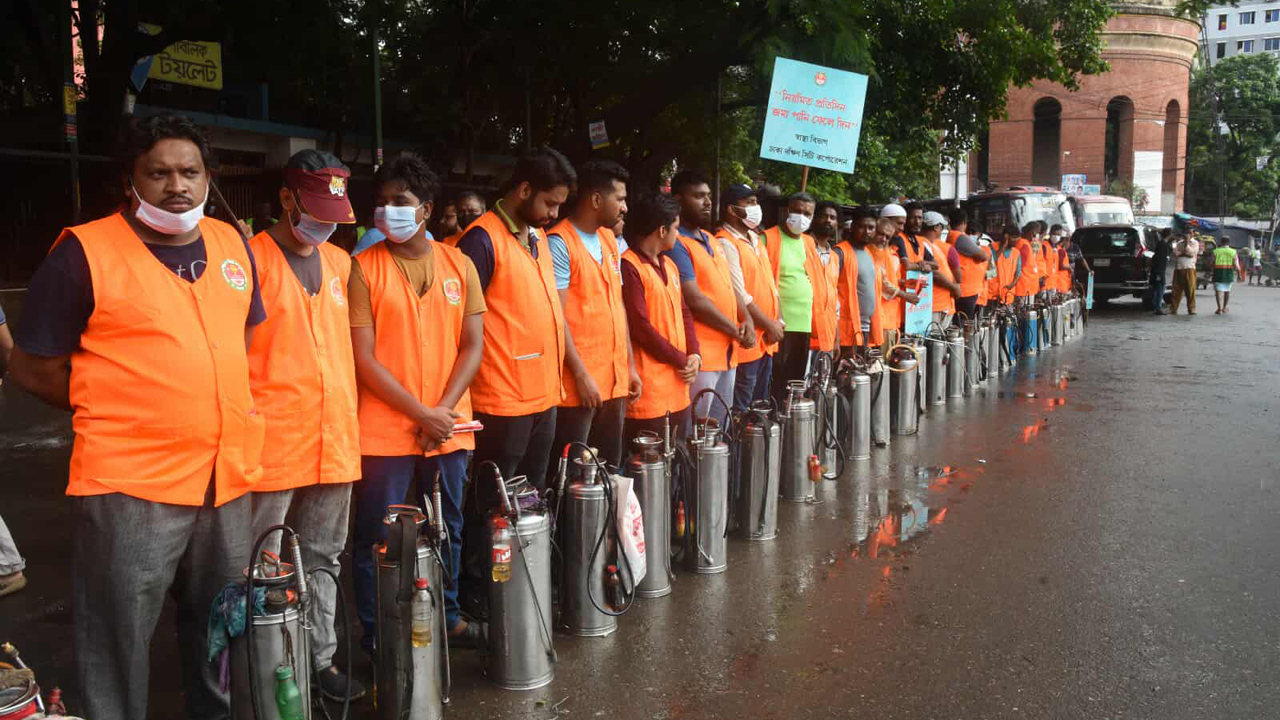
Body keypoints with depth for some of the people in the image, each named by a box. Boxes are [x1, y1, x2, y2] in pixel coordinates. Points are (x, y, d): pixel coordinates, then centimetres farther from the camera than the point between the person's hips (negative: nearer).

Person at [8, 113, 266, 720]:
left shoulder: (232, 244, 7)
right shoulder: (85, 252, -9)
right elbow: (34, 369, -4)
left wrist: (224, 414, 10)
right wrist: (120, 416, 0)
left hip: (228, 478, 5)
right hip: (129, 487, -5)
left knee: (221, 636, 20)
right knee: (118, 648, 6)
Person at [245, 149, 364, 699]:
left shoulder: (339, 262, 12)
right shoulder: (251, 258, -7)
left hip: (335, 440, 6)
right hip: (271, 443, -6)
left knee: (322, 558, 15)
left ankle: (320, 660, 27)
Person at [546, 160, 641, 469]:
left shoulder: (610, 240, 13)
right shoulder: (560, 243, -11)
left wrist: (630, 366, 13)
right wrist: (581, 374, -16)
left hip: (615, 379, 7)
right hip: (578, 383, -7)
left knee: (610, 470, 13)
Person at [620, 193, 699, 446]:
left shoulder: (669, 265, 17)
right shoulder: (629, 266, -13)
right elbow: (640, 327, -17)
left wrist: (693, 355, 1)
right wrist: (681, 361, -9)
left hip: (678, 387, 9)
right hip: (648, 391, -9)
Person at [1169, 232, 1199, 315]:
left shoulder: (1195, 243, 8)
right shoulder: (1179, 243, 18)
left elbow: (1192, 253, -8)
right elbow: (1175, 253, 2)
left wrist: (1187, 243, -7)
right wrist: (1184, 253, -9)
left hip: (1189, 269, -3)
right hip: (1178, 268, 3)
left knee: (1190, 289, -5)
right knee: (1176, 289, 1)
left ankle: (1191, 309, -2)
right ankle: (1173, 308, 3)